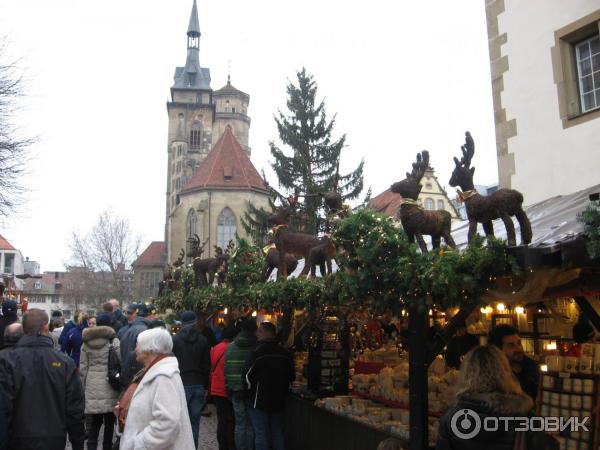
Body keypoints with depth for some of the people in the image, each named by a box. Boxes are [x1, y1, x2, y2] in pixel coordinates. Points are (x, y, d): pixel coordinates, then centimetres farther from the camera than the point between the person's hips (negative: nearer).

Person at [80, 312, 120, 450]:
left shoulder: (86, 342, 7)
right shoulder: (114, 341, -6)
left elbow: (83, 367, 9)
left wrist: (83, 386, 16)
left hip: (92, 385, 3)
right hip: (108, 386, -3)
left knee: (95, 421, 10)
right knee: (109, 421, 10)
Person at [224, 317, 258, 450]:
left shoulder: (231, 346, 1)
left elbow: (226, 370, 2)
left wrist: (228, 389, 9)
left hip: (236, 390, 3)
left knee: (240, 423, 10)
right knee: (251, 424, 7)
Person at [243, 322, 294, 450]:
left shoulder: (259, 352, -17)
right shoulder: (285, 353, 0)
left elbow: (247, 376, -14)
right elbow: (291, 377, 9)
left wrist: (251, 389, 5)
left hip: (260, 401, -5)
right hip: (279, 401, 5)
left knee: (261, 435, 2)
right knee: (278, 434, 16)